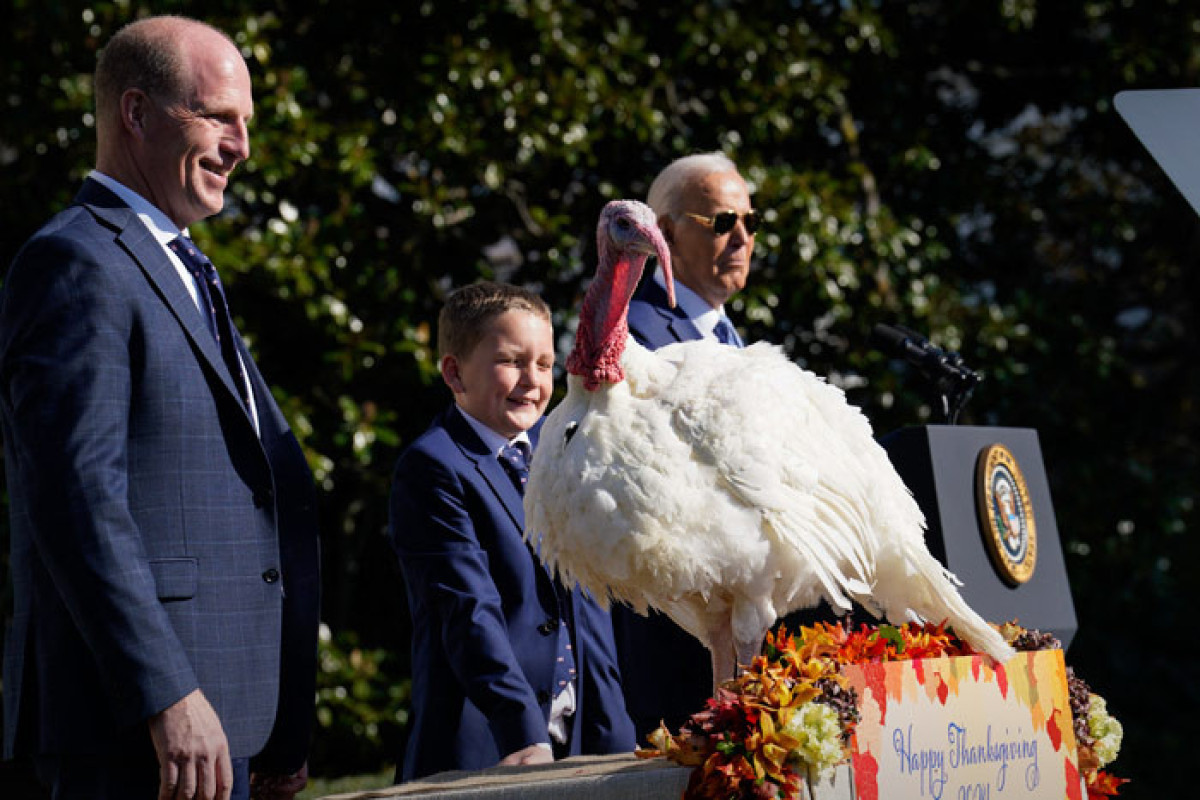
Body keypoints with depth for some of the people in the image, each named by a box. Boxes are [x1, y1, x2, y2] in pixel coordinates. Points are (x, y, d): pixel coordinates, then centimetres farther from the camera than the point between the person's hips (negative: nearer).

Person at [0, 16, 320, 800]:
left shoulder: (186, 277, 23)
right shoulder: (76, 263, -8)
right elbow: (79, 500, -18)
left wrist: (285, 728, 17)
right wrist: (167, 699, -24)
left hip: (213, 713, 9)